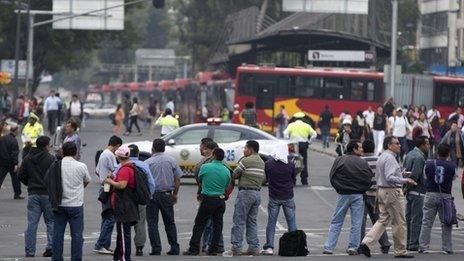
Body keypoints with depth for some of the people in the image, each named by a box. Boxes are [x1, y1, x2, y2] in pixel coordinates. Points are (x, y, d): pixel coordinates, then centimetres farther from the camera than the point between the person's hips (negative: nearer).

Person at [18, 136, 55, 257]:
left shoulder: (27, 159, 5)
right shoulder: (51, 159, -8)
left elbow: (21, 175, 4)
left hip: (33, 194, 3)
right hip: (47, 194, -3)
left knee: (32, 223, 4)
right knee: (51, 221, 8)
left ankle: (29, 251, 1)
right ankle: (51, 247, -3)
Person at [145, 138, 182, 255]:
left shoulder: (147, 162, -6)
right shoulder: (172, 161, 3)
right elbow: (177, 179, 5)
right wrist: (175, 194, 14)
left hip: (152, 194, -3)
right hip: (167, 195, 3)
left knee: (152, 223, 2)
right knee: (170, 222, 11)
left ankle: (156, 249, -4)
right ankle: (174, 248, 9)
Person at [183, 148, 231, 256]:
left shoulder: (205, 167, -7)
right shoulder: (227, 171, 3)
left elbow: (199, 180, 10)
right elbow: (227, 186, 11)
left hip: (208, 199, -4)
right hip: (221, 200, 4)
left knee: (199, 224, 2)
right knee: (217, 225, 9)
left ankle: (194, 249, 1)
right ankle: (214, 250, 9)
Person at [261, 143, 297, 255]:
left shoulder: (268, 163, -8)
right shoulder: (291, 165, -9)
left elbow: (266, 178, 6)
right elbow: (293, 180, 5)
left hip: (274, 197, 0)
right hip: (288, 197, 0)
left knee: (271, 222, 6)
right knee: (291, 222, 9)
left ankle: (269, 247, 2)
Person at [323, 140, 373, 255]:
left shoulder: (339, 160, -4)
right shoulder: (362, 163, -8)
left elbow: (332, 177, -4)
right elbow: (370, 179, -7)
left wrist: (339, 189, 10)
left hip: (343, 195, 2)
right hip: (358, 196, -2)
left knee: (336, 222, 7)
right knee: (356, 223, 7)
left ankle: (328, 247, 3)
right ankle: (353, 247, 6)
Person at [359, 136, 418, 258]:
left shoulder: (381, 157, 16)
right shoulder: (389, 158, -17)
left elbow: (378, 176, 22)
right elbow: (389, 177, -26)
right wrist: (405, 181, -31)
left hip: (382, 190, 10)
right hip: (392, 191, -10)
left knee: (383, 220, 10)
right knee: (399, 222, 0)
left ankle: (366, 243, -3)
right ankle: (400, 251, 6)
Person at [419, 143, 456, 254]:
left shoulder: (429, 164, -2)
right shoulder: (452, 166, -4)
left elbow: (425, 177, 8)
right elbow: (453, 179, 6)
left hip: (430, 195, 1)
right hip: (446, 196, -1)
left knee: (426, 222, 6)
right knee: (446, 224, 7)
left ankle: (423, 246, 4)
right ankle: (446, 248, 7)